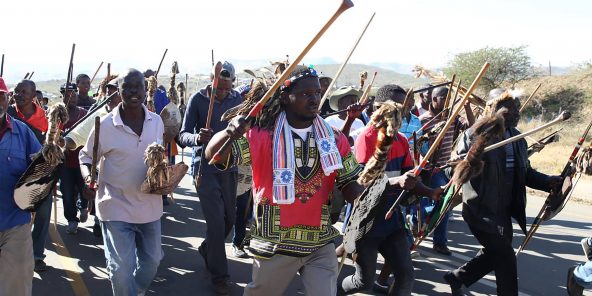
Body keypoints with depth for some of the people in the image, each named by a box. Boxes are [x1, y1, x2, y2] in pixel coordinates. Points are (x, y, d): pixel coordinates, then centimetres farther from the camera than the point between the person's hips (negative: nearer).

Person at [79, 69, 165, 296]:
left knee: (152, 261, 18)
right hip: (117, 207, -4)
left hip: (149, 206, 5)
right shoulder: (105, 125, -12)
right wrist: (88, 175, -20)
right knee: (121, 268, -5)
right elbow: (86, 156, 0)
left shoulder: (157, 121, 0)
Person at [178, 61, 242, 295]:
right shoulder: (198, 99, -10)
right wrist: (197, 138, -34)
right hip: (205, 167, -4)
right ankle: (219, 275, 9)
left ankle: (207, 249, 41)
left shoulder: (236, 98, 1)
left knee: (230, 218, 11)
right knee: (216, 220, -6)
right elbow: (183, 135, -14)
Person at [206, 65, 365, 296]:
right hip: (274, 244, -1)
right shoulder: (262, 136, -11)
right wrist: (228, 133, -41)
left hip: (320, 244, 2)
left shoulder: (334, 139, 0)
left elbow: (351, 186, 1)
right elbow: (213, 155, -19)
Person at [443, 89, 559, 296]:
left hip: (505, 209, 8)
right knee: (505, 256, -2)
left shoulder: (517, 137, 9)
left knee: (494, 253, 20)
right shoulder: (475, 134, -13)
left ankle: (456, 277, 37)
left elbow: (525, 172, 12)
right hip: (482, 208, -8)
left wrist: (548, 182, -3)